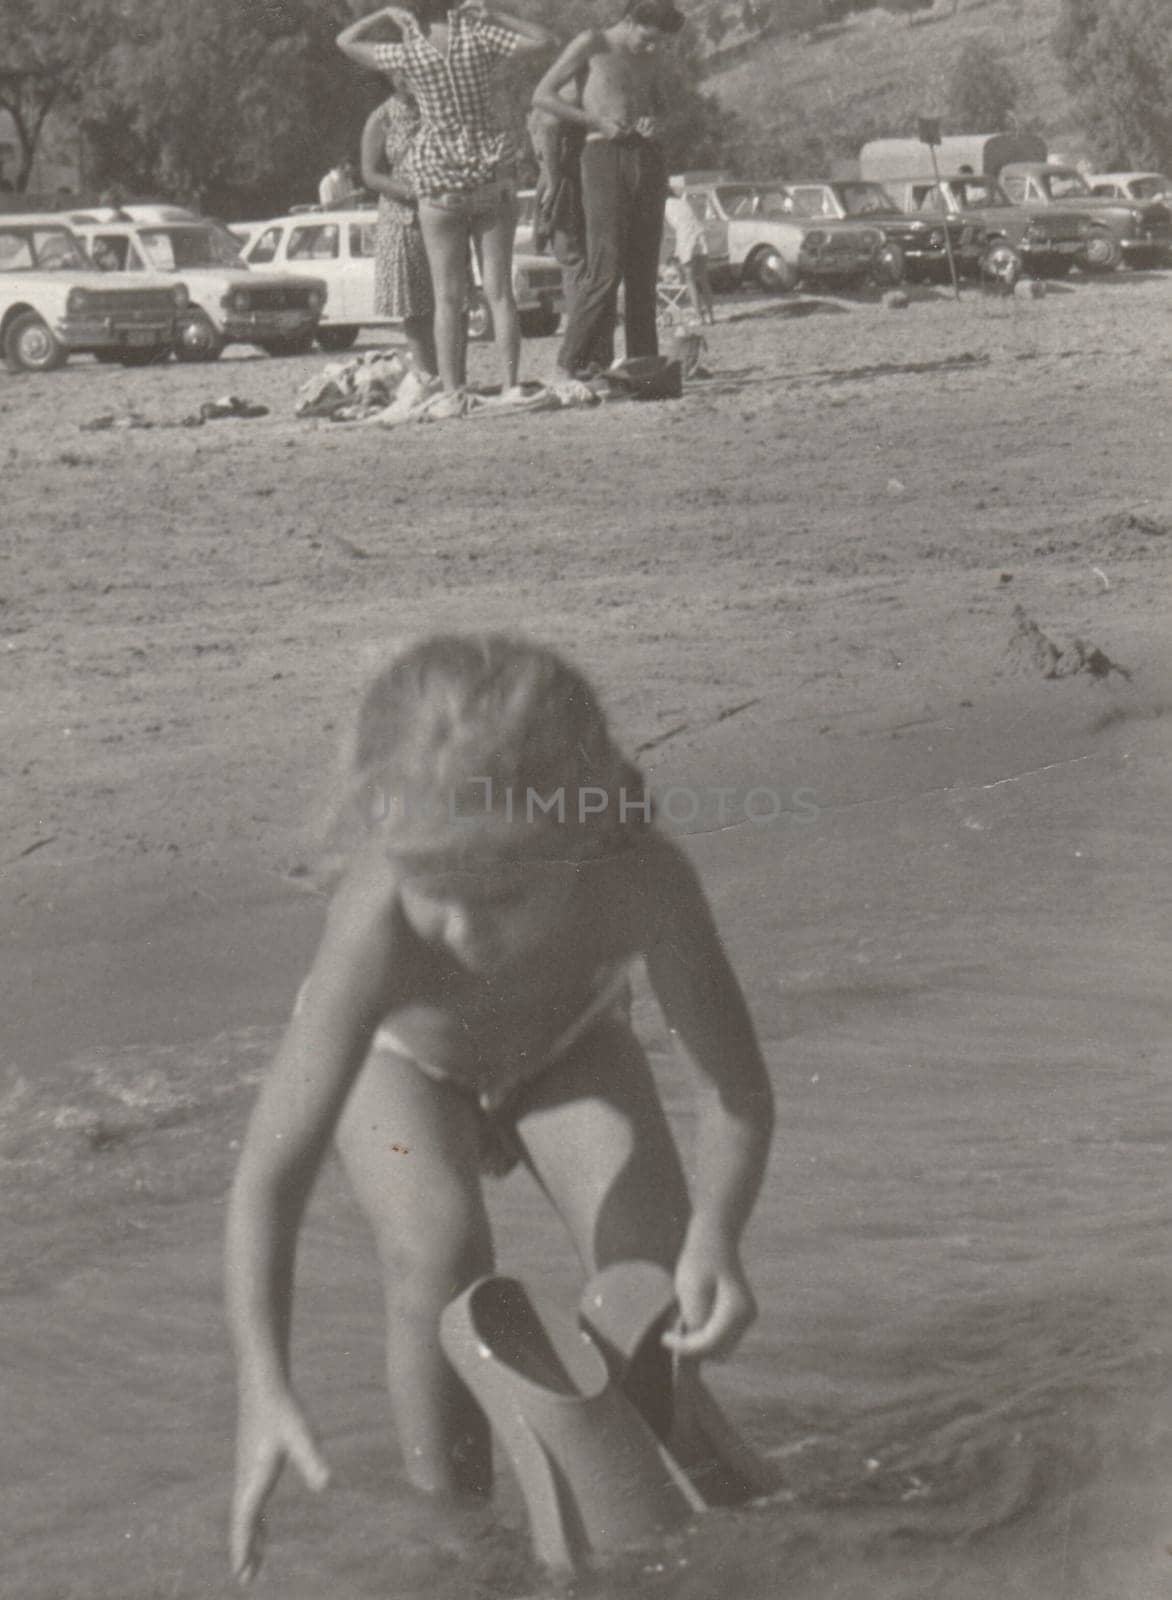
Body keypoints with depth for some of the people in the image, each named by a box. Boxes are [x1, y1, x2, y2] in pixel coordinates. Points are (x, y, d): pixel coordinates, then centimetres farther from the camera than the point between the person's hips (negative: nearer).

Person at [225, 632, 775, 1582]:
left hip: (568, 1042, 2)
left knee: (654, 1252, -20)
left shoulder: (645, 879, -42)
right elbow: (272, 1172, -45)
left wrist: (715, 1236, -53)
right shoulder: (380, 927, -45)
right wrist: (266, 1390, -55)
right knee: (439, 1247, -29)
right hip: (401, 1055, -1)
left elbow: (738, 1089, -33)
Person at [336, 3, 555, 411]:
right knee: (499, 291, 5)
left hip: (439, 184, -1)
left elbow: (345, 41, 5)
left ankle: (453, 395, -3)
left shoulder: (408, 54, -7)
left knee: (448, 298, 2)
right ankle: (510, 386, 0)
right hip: (492, 177, 1)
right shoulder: (478, 39, -6)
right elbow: (544, 39, 2)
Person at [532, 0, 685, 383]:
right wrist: (599, 123, -11)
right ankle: (572, 361, -9)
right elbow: (542, 96, -2)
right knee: (606, 268, -14)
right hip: (605, 158, -6)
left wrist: (653, 123, 2)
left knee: (644, 271, 3)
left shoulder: (645, 58, 16)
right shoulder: (592, 44, -1)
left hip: (648, 160, 6)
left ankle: (644, 362, 6)